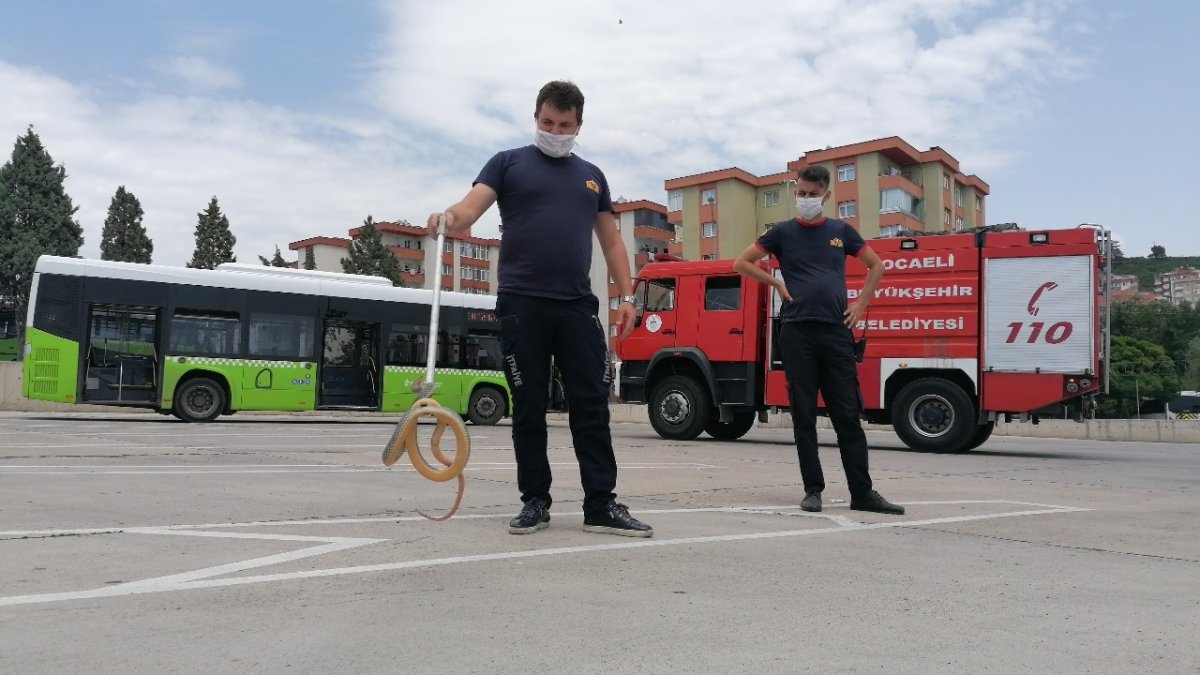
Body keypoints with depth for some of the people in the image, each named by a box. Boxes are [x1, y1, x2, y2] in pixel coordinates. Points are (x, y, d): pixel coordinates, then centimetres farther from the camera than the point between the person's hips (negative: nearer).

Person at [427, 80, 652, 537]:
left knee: (592, 406, -1)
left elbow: (611, 241, 19)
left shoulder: (591, 176, 19)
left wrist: (626, 296, 8)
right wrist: (447, 218, -28)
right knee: (529, 408, 3)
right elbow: (468, 210, -5)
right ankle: (535, 502, 14)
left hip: (578, 305, 3)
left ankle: (601, 505, 5)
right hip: (521, 304, -2)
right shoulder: (508, 163, 9)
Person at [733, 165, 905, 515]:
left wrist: (860, 305, 9)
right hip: (797, 332, -1)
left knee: (848, 415, 1)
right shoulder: (783, 232, 8)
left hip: (836, 331, 1)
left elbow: (876, 266, 19)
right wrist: (776, 283, 1)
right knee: (804, 416, 2)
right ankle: (813, 489, 10)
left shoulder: (841, 231, 12)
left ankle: (862, 493, 6)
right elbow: (742, 263, 10)